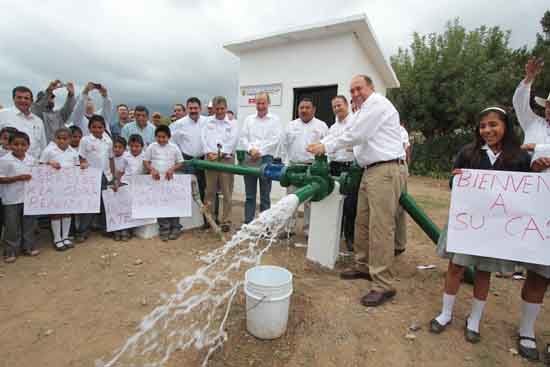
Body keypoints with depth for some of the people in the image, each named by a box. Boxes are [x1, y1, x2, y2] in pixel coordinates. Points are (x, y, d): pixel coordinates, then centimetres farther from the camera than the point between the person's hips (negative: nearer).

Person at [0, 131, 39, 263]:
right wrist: (18, 178, -22)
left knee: (29, 223, 13)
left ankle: (28, 246, 27)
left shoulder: (31, 159, 3)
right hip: (12, 199, -4)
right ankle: (11, 251, 19)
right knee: (12, 226, 5)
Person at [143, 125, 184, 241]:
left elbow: (180, 163, 4)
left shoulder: (174, 148, 2)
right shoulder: (151, 147, 3)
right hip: (156, 179, 1)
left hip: (170, 179, -1)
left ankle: (175, 228, 12)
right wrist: (152, 170, -15)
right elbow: (145, 161, 4)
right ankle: (164, 229, 10)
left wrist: (172, 169, -14)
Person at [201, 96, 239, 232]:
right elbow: (204, 138, 3)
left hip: (226, 159, -2)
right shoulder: (207, 122, 13)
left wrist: (219, 153, -14)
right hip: (210, 159, 2)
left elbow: (232, 142, -6)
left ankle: (226, 221, 6)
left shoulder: (232, 124, 6)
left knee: (227, 192, -1)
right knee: (210, 191, 7)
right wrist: (209, 152, -12)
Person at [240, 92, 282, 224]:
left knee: (265, 196, 3)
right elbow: (243, 137, 7)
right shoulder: (248, 119, 14)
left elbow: (275, 140, -6)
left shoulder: (275, 119, 4)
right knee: (249, 195, 9)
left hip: (266, 159, -3)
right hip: (250, 159, 3)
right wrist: (251, 150, -11)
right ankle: (248, 223, 18)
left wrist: (260, 151, -11)